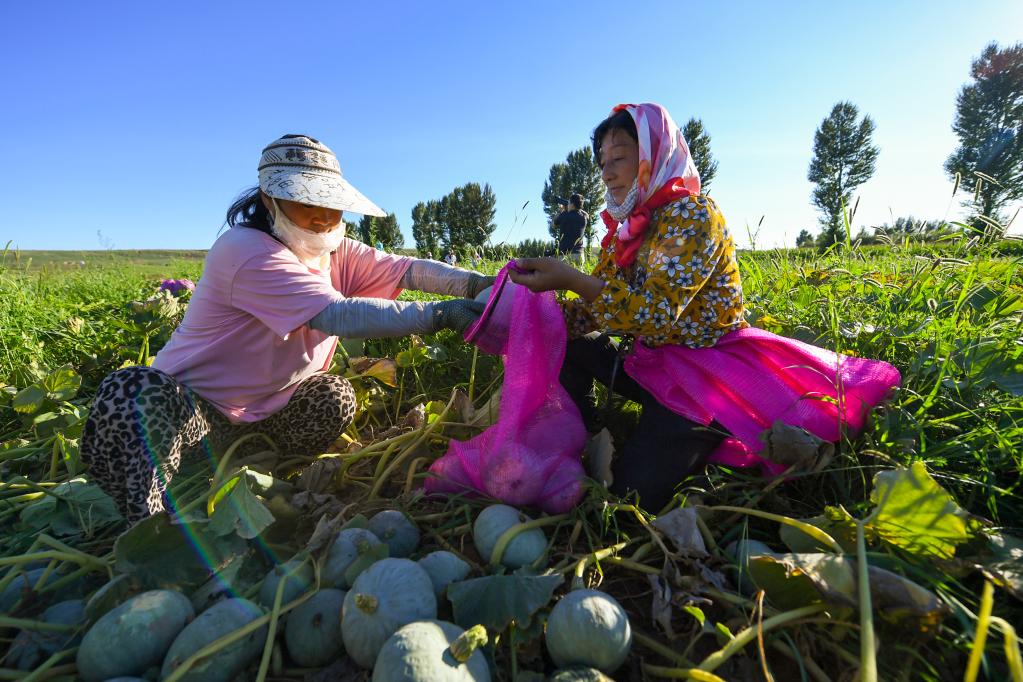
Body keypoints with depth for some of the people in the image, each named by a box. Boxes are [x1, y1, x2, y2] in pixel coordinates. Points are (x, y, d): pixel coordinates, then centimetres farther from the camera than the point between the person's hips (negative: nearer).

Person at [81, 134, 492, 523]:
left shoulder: (334, 251, -2)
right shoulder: (246, 251, -26)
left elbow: (405, 268, -12)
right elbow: (338, 315, -39)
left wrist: (475, 283, -30)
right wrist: (440, 315, -44)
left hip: (261, 415, 6)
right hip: (193, 408, -6)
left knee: (335, 397, -20)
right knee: (130, 394, -34)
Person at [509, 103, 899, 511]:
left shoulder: (694, 214, -16)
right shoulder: (625, 228, 8)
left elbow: (656, 312, -29)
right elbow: (597, 306, 4)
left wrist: (569, 278, -31)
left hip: (706, 370, -7)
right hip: (652, 362, 8)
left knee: (632, 494, -16)